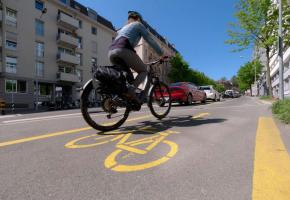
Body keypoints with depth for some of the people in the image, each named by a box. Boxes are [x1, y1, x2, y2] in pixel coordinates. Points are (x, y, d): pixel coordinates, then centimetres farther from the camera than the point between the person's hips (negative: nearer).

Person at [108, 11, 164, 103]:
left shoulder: (123, 28, 40)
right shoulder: (138, 24, 21)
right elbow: (150, 40, 13)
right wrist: (162, 54, 19)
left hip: (111, 52, 7)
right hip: (124, 50, -7)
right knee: (143, 70, 7)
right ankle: (132, 89, -19)